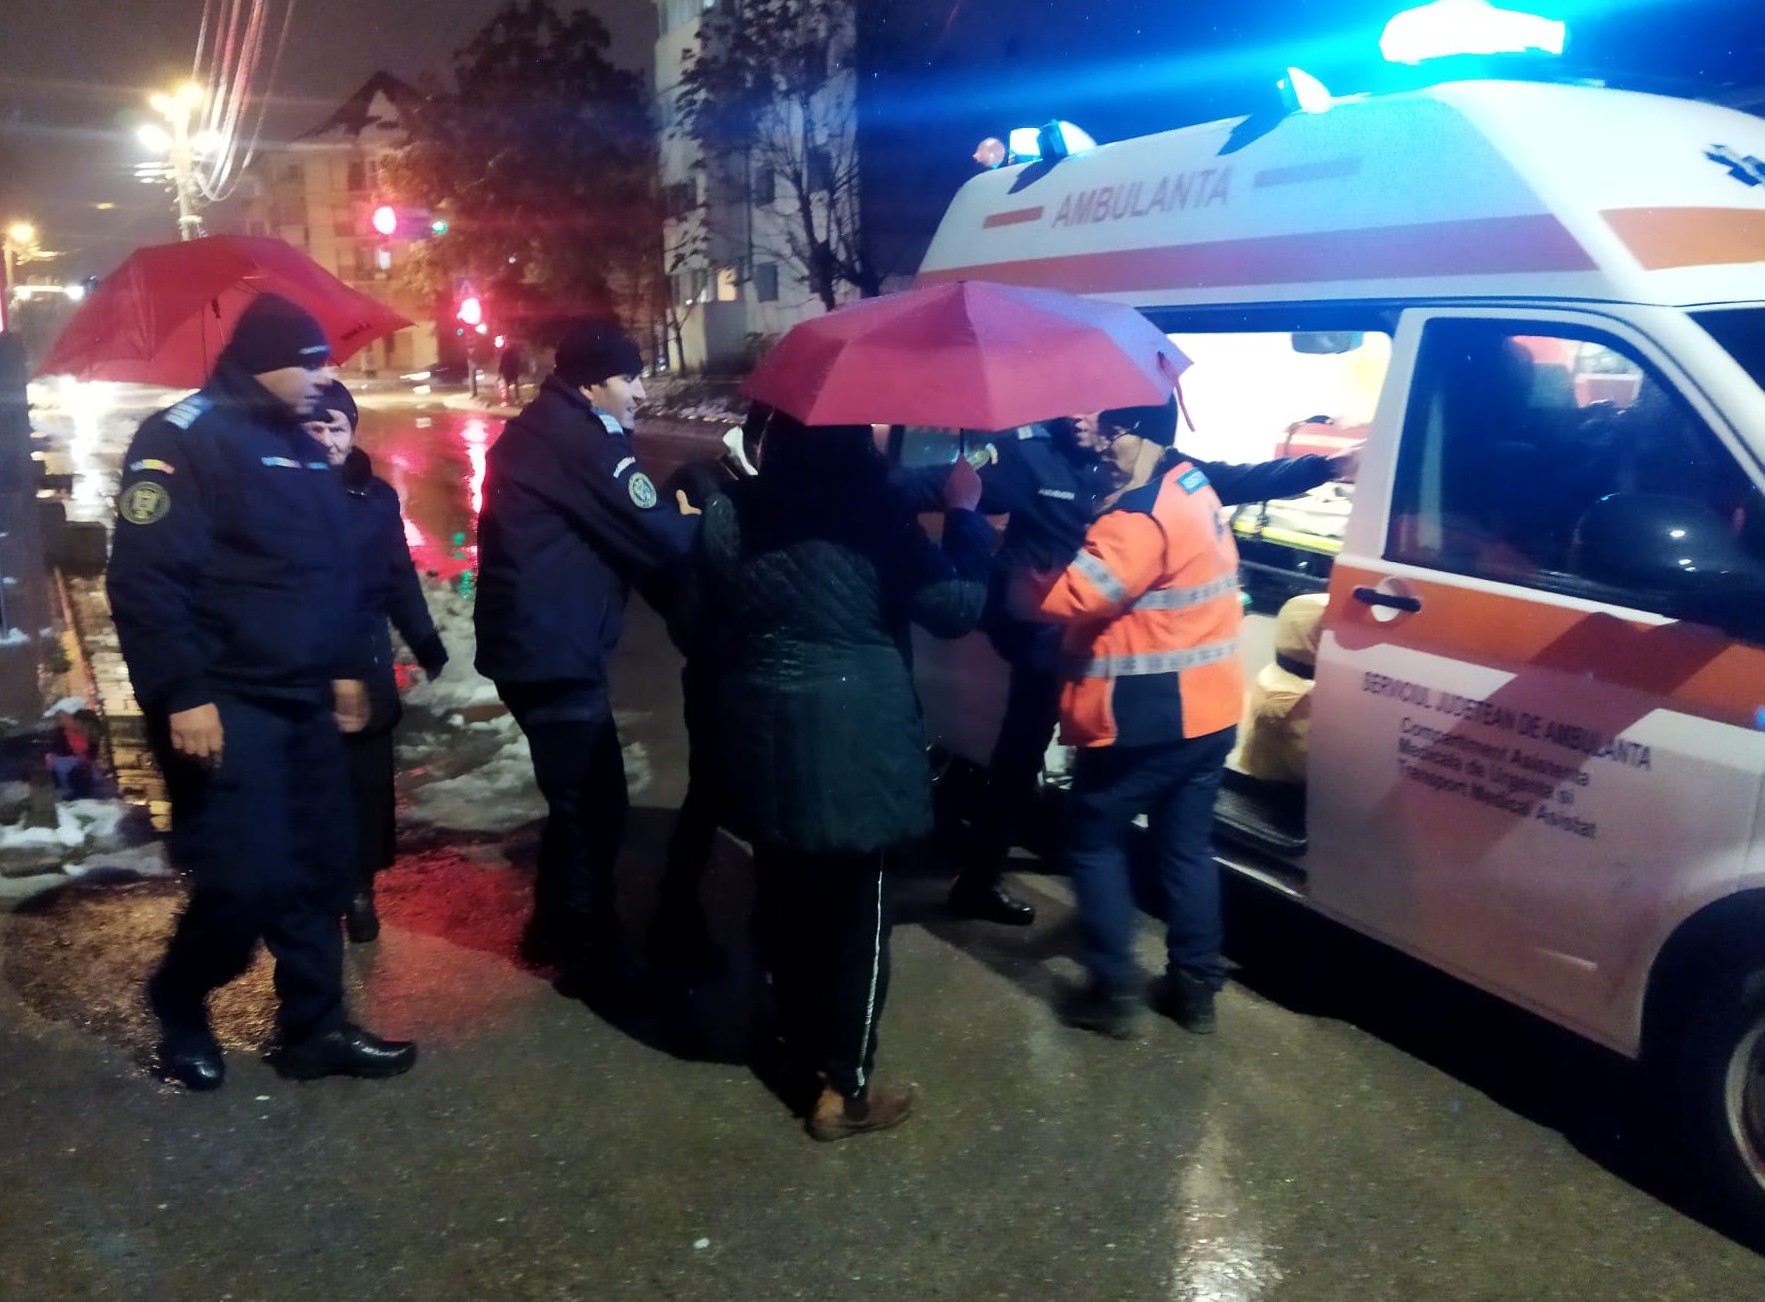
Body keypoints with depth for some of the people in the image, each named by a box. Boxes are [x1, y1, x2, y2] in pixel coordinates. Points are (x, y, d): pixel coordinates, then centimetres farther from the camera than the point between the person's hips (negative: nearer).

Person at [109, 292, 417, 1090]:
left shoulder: (299, 446, 15)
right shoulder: (182, 439, -11)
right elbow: (145, 577, -18)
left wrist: (343, 667, 19)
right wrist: (181, 695, -21)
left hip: (302, 700, 8)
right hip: (224, 704, -8)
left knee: (319, 870, 9)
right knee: (248, 879, -9)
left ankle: (315, 1030, 20)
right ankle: (178, 1006, 19)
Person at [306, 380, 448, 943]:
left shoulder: (376, 495, 2)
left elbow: (400, 577, 7)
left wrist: (424, 642, 4)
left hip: (366, 662, 2)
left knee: (367, 781, 8)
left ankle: (359, 890, 22)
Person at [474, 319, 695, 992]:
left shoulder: (540, 431, 16)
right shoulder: (577, 439, -16)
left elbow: (614, 530, 17)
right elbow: (658, 537, -18)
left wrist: (669, 513, 3)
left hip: (530, 640, 11)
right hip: (554, 650, -11)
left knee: (575, 795, 21)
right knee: (593, 805, 0)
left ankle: (554, 929, 34)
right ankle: (593, 957, 12)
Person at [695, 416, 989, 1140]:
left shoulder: (728, 514, 0)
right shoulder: (871, 514, -15)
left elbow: (707, 615, 12)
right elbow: (957, 607, -11)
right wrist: (965, 514, 0)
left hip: (763, 740, 6)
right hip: (855, 744, -5)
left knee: (784, 903, 21)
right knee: (856, 915, 8)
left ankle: (800, 1043, 40)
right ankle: (843, 1088, 18)